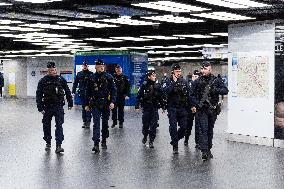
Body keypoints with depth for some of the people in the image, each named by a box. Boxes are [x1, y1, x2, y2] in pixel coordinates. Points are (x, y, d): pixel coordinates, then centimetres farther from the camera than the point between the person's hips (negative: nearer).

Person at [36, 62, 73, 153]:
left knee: (59, 125, -8)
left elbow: (67, 92, 10)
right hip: (47, 106, 1)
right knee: (46, 125, 10)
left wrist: (70, 103, 10)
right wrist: (40, 107, -8)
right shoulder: (43, 81, -2)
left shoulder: (61, 79, 2)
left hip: (59, 106, -1)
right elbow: (39, 95, -3)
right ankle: (48, 143, 28)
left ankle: (58, 146, -10)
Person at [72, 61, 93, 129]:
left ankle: (88, 122, 0)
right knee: (83, 108, 8)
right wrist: (73, 92, 4)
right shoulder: (79, 74, 9)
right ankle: (84, 121, 15)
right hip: (82, 93, 3)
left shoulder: (91, 74, 0)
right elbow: (75, 83, 10)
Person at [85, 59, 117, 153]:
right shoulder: (92, 78, 4)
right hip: (95, 104, 0)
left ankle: (104, 141, 27)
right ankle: (96, 144, -14)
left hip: (106, 104, 1)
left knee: (105, 123, 11)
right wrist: (87, 104, 10)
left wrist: (112, 101, -13)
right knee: (96, 123, -9)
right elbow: (88, 92, 11)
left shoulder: (109, 77, 1)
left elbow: (113, 90, -1)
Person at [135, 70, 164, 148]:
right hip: (146, 108, -1)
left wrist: (163, 106, 8)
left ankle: (151, 141, 5)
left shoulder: (157, 86, 3)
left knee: (153, 125, -2)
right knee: (145, 124, 7)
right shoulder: (144, 85, -5)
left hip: (155, 108, 1)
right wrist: (137, 106, -9)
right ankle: (145, 136, 34)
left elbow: (161, 97, 7)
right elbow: (139, 96, -4)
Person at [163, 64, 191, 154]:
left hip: (182, 108, 3)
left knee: (183, 126, 0)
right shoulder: (169, 81, 0)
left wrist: (189, 106, 6)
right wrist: (174, 82, -19)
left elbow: (188, 95, 11)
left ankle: (174, 140, 24)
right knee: (173, 127, -4)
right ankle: (175, 146, 4)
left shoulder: (184, 82, 9)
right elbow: (166, 91, -19)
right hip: (172, 108, -3)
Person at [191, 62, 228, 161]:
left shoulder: (216, 80, 6)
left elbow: (225, 90, 2)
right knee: (203, 130, -11)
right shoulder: (197, 81, 4)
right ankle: (204, 152, -16)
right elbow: (193, 95, 4)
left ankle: (208, 150, 23)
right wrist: (193, 105, -8)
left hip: (213, 109, 2)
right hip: (201, 109, -2)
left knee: (210, 130, 12)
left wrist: (216, 90, -16)